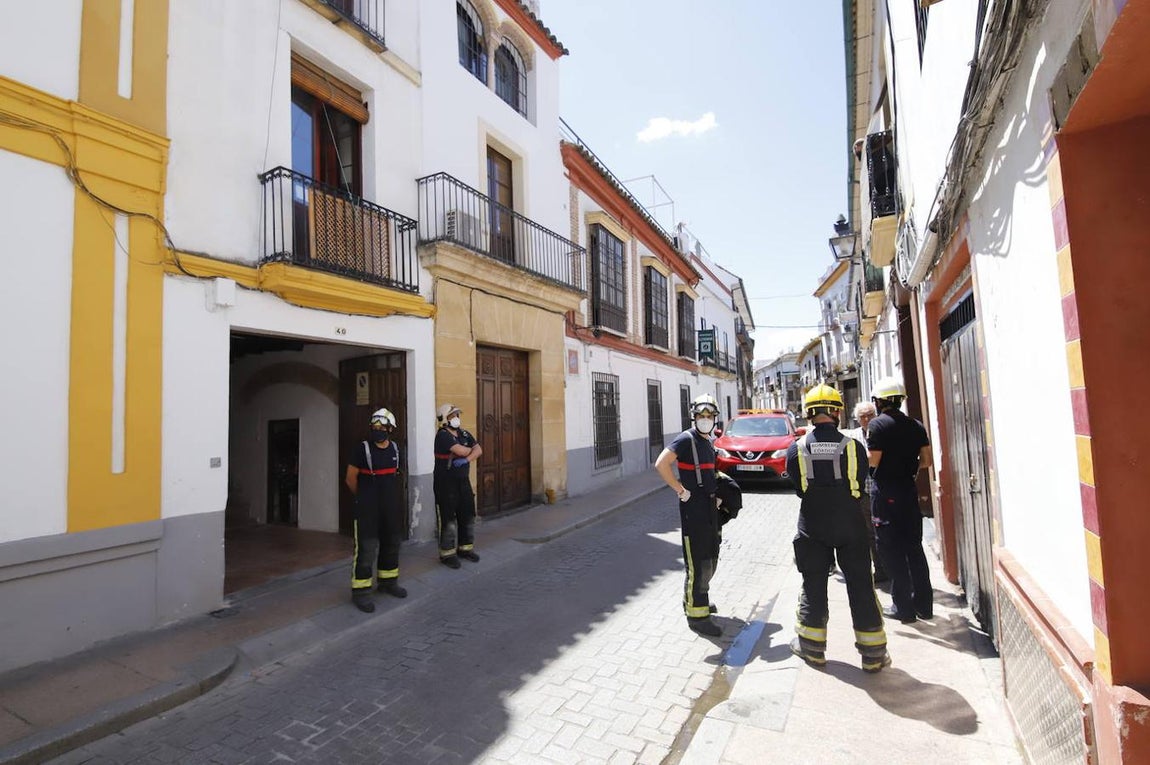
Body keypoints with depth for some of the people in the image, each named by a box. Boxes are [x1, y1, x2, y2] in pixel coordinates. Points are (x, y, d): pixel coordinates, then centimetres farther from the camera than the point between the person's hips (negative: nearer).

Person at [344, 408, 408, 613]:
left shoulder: (395, 449, 3)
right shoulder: (363, 449, -12)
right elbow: (351, 478, -3)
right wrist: (363, 496, 9)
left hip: (392, 507, 6)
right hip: (368, 508, -6)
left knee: (391, 544, 16)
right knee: (366, 548, -4)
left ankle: (388, 581, 33)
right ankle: (361, 591, 8)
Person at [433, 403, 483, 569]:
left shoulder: (464, 434, 9)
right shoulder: (442, 435, -14)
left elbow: (478, 450, -1)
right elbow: (461, 451, -25)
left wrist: (466, 459, -18)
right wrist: (470, 450, -3)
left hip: (463, 481, 7)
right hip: (446, 483, -7)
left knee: (467, 516, 13)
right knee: (448, 519, 0)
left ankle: (465, 548, 28)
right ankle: (447, 554, 12)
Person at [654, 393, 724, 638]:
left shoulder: (708, 442, 12)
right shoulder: (686, 439, -14)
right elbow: (661, 464, -26)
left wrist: (717, 496, 13)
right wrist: (681, 491, -22)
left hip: (710, 507, 9)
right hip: (693, 509, -9)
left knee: (710, 560, 21)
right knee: (698, 564, -1)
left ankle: (696, 599, 39)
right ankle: (696, 615, 11)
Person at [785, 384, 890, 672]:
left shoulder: (796, 449, -9)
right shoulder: (853, 446, -10)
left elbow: (798, 488, 1)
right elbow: (860, 486, 1)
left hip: (812, 527, 1)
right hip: (850, 526, 0)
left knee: (814, 586, 13)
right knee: (860, 586, 12)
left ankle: (812, 647, 25)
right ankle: (873, 653, 22)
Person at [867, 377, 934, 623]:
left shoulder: (878, 424, -13)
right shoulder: (916, 426, 5)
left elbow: (873, 461, -16)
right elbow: (925, 461, 6)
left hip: (886, 493, -6)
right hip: (909, 490, 6)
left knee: (892, 551, 2)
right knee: (914, 547, 15)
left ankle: (904, 608, 9)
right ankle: (924, 605, 22)